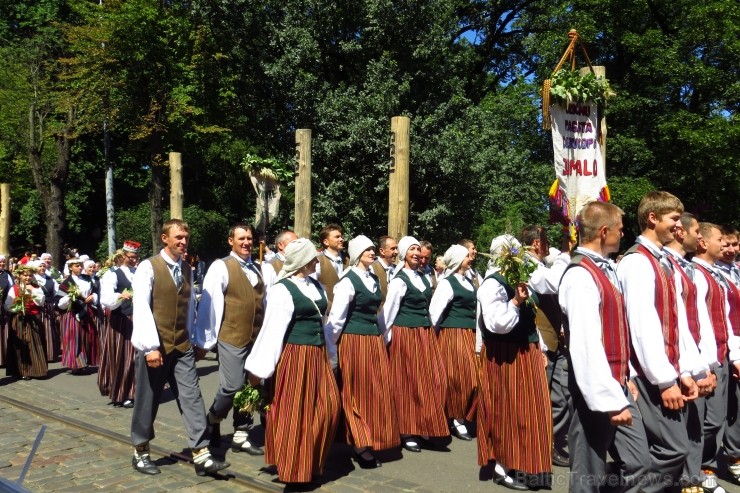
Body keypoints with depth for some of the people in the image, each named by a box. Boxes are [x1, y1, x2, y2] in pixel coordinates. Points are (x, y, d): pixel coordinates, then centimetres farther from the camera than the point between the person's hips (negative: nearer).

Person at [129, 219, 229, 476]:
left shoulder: (187, 270, 9)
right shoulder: (148, 267, -8)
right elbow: (141, 308, -15)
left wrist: (189, 338, 14)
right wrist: (151, 346, -20)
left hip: (182, 347, 5)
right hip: (155, 347, -4)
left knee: (192, 398, -1)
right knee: (147, 402, 9)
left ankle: (201, 455, 2)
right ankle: (140, 453, 28)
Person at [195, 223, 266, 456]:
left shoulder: (257, 269, 12)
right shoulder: (221, 267, -7)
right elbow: (209, 305, -10)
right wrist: (205, 340, -11)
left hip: (256, 338, 6)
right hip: (231, 338, -6)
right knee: (232, 386, -5)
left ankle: (240, 436, 23)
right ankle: (212, 421, 24)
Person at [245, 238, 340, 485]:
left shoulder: (316, 286, 12)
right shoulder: (282, 290, -11)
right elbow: (272, 331, -13)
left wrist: (329, 354, 19)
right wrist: (258, 369, -11)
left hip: (318, 356, 7)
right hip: (294, 356, -7)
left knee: (327, 407, 8)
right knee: (293, 412, 3)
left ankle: (311, 461, 26)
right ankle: (293, 466, 19)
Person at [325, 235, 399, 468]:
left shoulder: (374, 279, 12)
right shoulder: (348, 281, -11)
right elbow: (336, 317, -12)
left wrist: (383, 338, 16)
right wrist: (331, 348, -10)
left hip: (375, 340, 7)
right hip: (354, 341, -7)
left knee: (377, 392, 10)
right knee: (357, 394, 2)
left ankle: (372, 440, 23)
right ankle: (361, 446, 13)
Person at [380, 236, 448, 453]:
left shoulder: (423, 278, 12)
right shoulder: (399, 281, -10)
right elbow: (388, 313, -9)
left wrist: (429, 330, 14)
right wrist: (385, 338, -6)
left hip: (426, 334, 7)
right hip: (406, 335, -7)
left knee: (431, 381, 8)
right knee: (408, 382, 2)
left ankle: (424, 428, 23)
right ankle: (407, 433, 14)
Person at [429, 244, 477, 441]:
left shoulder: (469, 281, 14)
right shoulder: (447, 283, -10)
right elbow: (434, 311, -13)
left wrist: (474, 333, 13)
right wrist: (439, 333, -4)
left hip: (470, 335, 8)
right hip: (454, 335, -7)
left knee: (470, 377, 8)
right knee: (456, 377, -2)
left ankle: (459, 418, 20)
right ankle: (456, 419, 11)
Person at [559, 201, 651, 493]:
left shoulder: (606, 269, 10)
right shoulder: (581, 275, -19)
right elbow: (587, 344, -24)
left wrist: (625, 379, 15)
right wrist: (609, 399, -23)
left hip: (618, 385, 9)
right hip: (598, 391, -9)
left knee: (638, 461, 14)